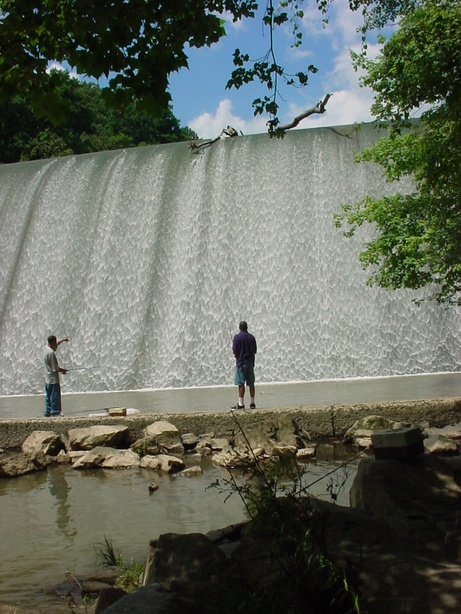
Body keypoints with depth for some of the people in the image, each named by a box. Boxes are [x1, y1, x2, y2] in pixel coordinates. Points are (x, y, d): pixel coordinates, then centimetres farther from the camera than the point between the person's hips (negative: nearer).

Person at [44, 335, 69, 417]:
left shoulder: (47, 349, 3)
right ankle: (55, 412, 8)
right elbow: (55, 369, -21)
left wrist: (63, 340, 36)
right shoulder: (51, 353, -23)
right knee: (55, 396, 1)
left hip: (47, 379, 9)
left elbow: (55, 345, 28)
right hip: (53, 379, -9)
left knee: (48, 397, 14)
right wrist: (62, 370, -4)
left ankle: (48, 412, 20)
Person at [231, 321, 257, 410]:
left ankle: (241, 404, -4)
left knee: (241, 384, -4)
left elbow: (234, 351, -11)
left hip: (241, 362, -5)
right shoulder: (251, 337, 5)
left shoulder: (237, 337, -9)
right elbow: (255, 350, 9)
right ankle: (252, 403, 14)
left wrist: (237, 355, 9)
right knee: (251, 383, 9)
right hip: (250, 362, 5)